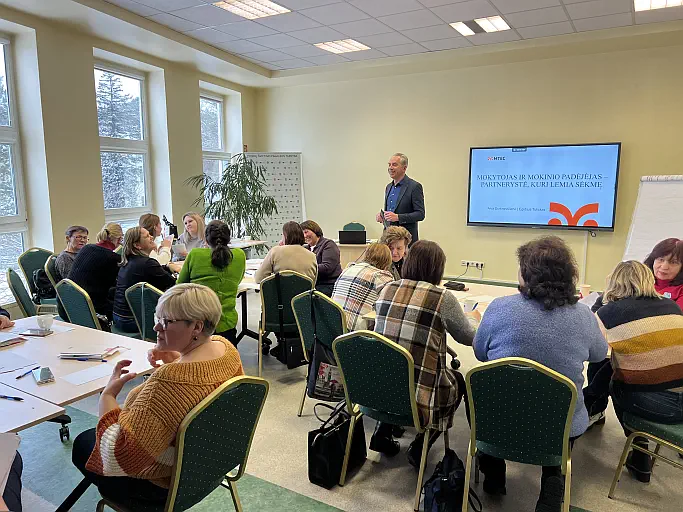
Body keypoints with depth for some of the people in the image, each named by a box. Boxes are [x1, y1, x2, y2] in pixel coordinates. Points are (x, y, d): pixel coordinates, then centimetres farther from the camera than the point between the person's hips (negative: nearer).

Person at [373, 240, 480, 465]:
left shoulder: (387, 290, 2)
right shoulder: (442, 298, -12)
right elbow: (468, 337, 3)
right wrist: (472, 318, 25)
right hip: (417, 400, -4)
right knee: (458, 381, 26)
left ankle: (382, 432, 24)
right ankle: (419, 447, 18)